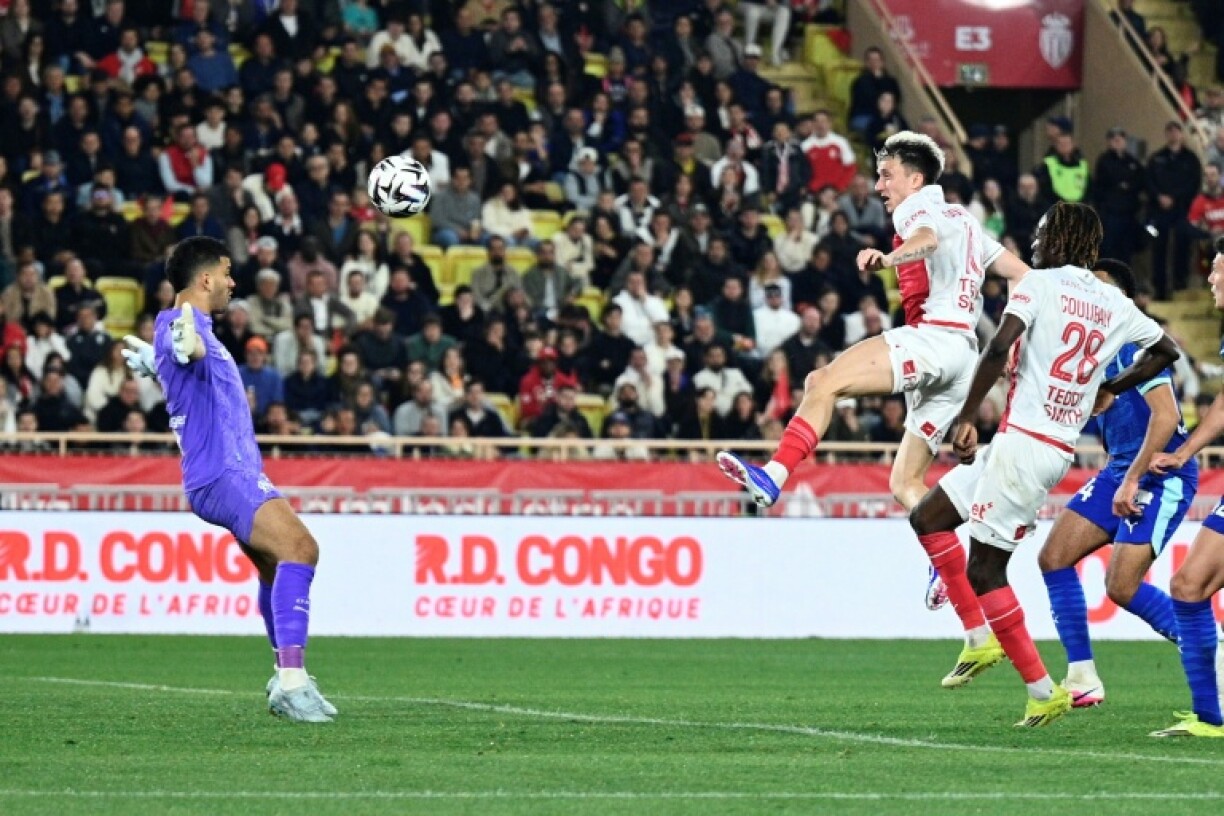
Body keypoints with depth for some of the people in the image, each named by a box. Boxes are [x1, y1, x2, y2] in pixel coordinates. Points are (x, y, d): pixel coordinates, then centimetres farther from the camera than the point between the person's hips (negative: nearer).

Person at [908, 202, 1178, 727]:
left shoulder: (1038, 284, -7)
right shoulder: (1114, 304, 13)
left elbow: (1001, 345, -21)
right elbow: (1166, 349, 25)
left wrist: (967, 418, -14)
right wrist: (1110, 388, 32)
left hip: (1023, 442, -8)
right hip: (1061, 450, 8)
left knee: (984, 570, -1)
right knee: (927, 518, 17)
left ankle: (1044, 692, -1)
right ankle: (981, 639, 11)